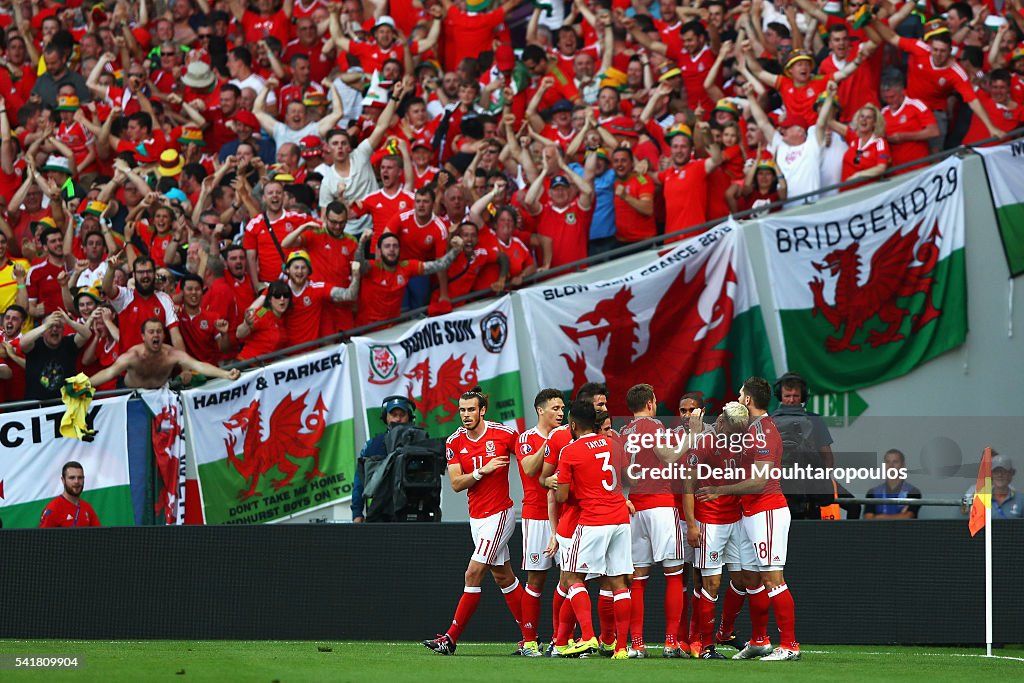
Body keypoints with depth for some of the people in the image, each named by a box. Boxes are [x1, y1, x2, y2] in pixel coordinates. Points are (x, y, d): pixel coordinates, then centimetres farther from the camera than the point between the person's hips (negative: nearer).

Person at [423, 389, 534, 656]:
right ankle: (530, 638, 19)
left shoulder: (504, 434, -10)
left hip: (499, 514, -6)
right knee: (503, 577, 11)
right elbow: (456, 484, -4)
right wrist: (482, 471, -18)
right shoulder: (455, 442, 2)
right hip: (477, 517, 6)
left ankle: (451, 639, -6)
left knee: (473, 574, -10)